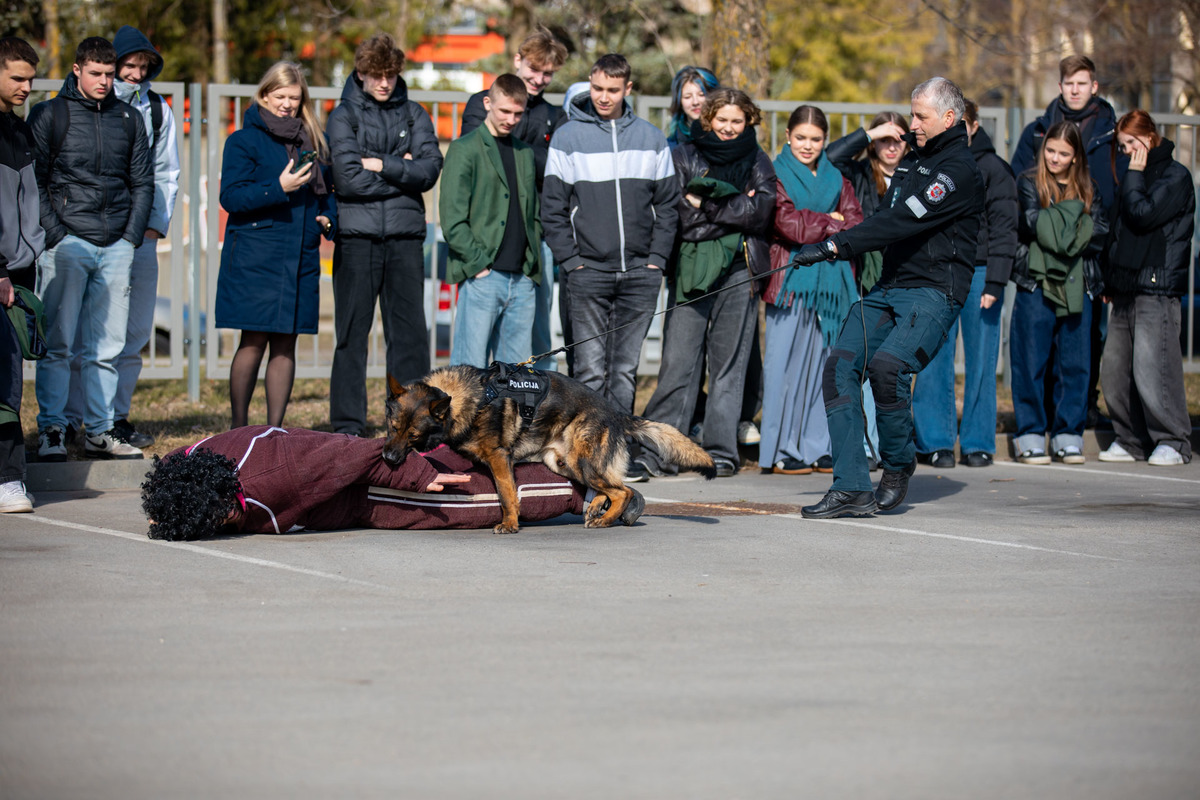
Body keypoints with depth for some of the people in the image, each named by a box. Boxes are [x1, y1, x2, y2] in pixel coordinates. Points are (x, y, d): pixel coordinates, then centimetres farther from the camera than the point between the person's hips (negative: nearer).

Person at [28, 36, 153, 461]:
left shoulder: (129, 118, 14)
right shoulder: (49, 115, 3)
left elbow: (143, 182, 17)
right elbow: (33, 182, 0)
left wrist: (132, 235, 6)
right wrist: (55, 234, -9)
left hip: (117, 247, 4)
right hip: (67, 244, -3)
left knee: (107, 347, 4)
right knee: (57, 344, -6)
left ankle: (101, 431, 9)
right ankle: (51, 431, -3)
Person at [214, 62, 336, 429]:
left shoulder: (313, 141, 15)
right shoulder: (244, 140, 0)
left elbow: (326, 189, 26)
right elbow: (231, 196, -9)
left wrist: (327, 217, 5)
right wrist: (279, 188, -19)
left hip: (301, 257, 5)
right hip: (254, 257, -5)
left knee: (286, 343, 5)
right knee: (254, 342, -5)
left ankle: (275, 429, 10)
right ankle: (239, 427, 5)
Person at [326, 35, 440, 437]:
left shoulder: (414, 114, 11)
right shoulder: (344, 116, 3)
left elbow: (430, 169, -2)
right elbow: (349, 178, -10)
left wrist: (381, 166, -10)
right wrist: (402, 172, -5)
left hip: (405, 237, 2)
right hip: (357, 237, -2)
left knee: (410, 332, 3)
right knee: (352, 333, 1)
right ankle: (348, 425, 6)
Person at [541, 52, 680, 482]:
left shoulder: (651, 139, 9)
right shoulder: (568, 137, 2)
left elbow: (667, 205, 12)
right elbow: (552, 208, 1)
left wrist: (657, 258, 2)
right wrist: (571, 260, -6)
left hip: (641, 272, 2)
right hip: (589, 271, -2)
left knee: (626, 370, 5)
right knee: (590, 369, -5)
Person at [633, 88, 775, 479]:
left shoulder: (757, 161, 14)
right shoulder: (683, 157, 11)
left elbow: (762, 212, -3)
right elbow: (677, 213, -2)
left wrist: (705, 205, -7)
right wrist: (735, 209, -8)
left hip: (739, 270, 1)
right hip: (691, 268, -1)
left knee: (729, 362, 2)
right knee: (678, 362, -8)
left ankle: (721, 451, 6)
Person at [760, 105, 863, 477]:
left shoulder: (834, 178, 17)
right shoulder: (776, 174, 2)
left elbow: (855, 224, 6)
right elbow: (788, 223, -11)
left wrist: (814, 228, -9)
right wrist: (831, 223, -3)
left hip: (830, 280, 5)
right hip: (792, 280, -5)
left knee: (824, 362, 5)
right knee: (787, 362, -5)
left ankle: (819, 447, 11)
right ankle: (782, 451, -1)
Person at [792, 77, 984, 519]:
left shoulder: (959, 169, -10)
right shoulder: (913, 163, 20)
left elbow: (903, 221, -20)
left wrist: (834, 247, -22)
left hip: (934, 291, -8)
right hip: (888, 288, 8)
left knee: (886, 365, -29)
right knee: (841, 365, -9)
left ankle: (898, 466, -3)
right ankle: (852, 488, -10)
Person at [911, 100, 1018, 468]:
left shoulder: (993, 168, 0)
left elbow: (1003, 227, -2)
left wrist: (995, 282, -10)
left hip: (978, 273, -2)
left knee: (981, 360, 1)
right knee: (932, 359, -2)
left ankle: (978, 442, 9)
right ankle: (935, 441, 6)